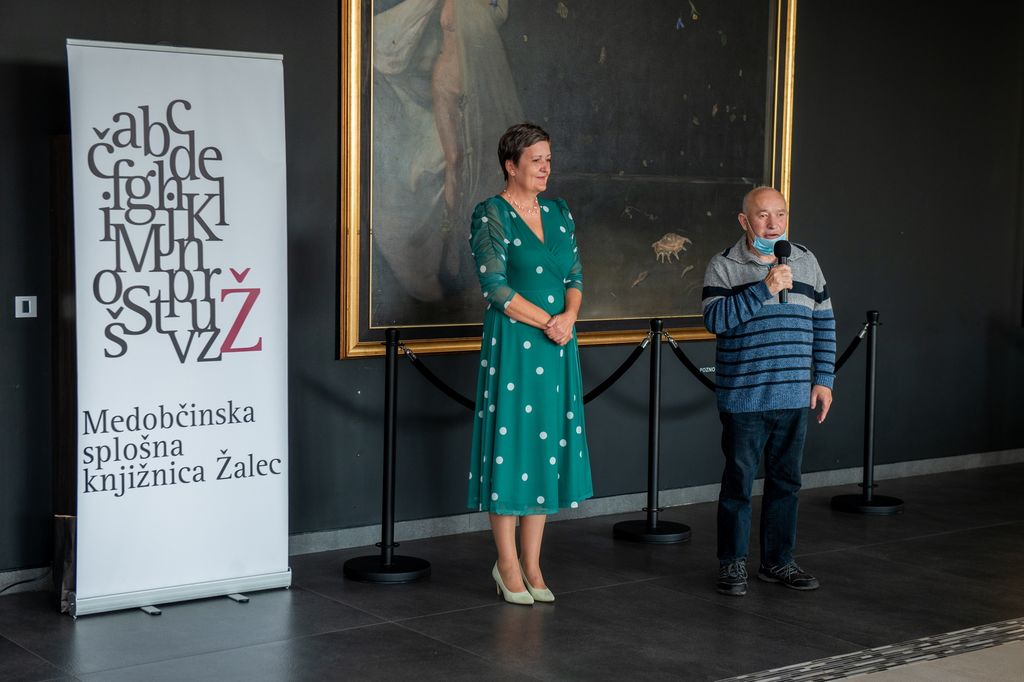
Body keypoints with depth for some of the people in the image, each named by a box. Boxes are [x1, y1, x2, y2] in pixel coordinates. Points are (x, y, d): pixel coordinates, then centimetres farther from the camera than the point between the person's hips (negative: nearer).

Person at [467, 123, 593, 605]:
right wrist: (546, 321, -14)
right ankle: (507, 565, 8)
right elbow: (495, 286, -13)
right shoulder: (491, 215, -6)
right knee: (512, 443, -2)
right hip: (512, 344, -6)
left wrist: (569, 316, -9)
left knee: (548, 447, 7)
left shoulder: (559, 213, 12)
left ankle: (531, 564, 14)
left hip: (557, 346, 6)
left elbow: (575, 275, 11)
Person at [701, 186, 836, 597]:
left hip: (794, 395, 4)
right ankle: (732, 564, 15)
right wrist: (764, 289, -25)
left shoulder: (806, 262, 9)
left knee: (785, 481, 11)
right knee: (739, 482, 3)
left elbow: (824, 323, 14)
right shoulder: (724, 266, -4)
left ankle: (777, 561, 23)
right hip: (744, 398, -4)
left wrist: (823, 379, 8)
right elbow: (715, 319, -18)